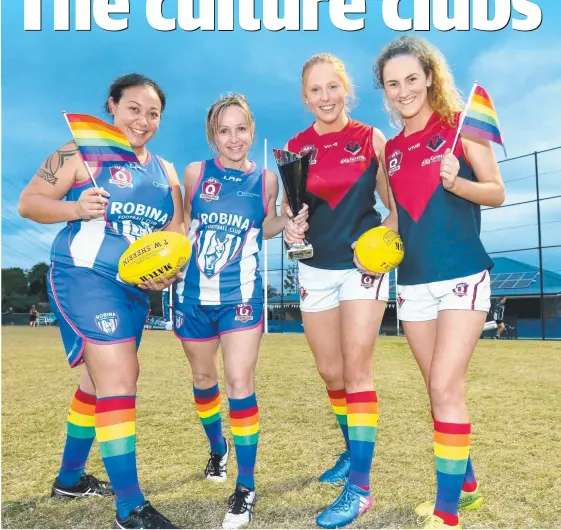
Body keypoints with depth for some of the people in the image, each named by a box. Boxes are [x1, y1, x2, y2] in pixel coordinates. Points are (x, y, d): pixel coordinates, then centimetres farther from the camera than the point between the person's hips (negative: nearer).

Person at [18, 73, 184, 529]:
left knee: (102, 379, 17)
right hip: (85, 278, -7)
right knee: (120, 380, -15)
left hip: (135, 287, 8)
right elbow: (28, 202, -5)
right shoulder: (82, 153, -4)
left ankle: (70, 478, 37)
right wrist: (76, 208, -23)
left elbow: (175, 232, 12)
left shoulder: (165, 172, 12)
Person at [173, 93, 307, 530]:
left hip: (241, 297, -2)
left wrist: (288, 223, -9)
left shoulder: (265, 179, -4)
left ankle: (246, 487, 7)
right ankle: (218, 449, 46)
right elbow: (185, 223, 10)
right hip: (194, 295, 2)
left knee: (240, 383, -9)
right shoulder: (196, 173, -3)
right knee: (203, 378, 17)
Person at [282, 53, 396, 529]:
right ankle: (353, 451, 36)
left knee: (356, 370, -9)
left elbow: (396, 205, 0)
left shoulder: (371, 139, -2)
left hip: (363, 266, -3)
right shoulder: (295, 148, 5)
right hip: (315, 270, 4)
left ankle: (360, 486, 1)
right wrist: (290, 225, -13)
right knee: (330, 372, 12)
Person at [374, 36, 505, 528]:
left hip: (462, 276, -5)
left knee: (446, 388, -10)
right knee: (441, 389, 12)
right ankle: (464, 484, 30)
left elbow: (498, 193, -3)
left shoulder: (459, 126, -2)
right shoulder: (391, 149, 11)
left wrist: (456, 182, -21)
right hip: (413, 282, 5)